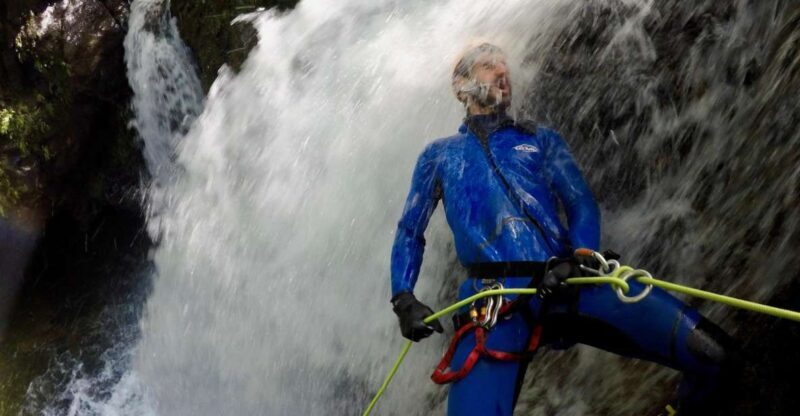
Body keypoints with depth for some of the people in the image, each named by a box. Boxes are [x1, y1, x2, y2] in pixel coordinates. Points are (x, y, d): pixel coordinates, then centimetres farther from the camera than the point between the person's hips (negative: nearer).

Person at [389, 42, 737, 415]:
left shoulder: (541, 140, 26)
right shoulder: (439, 155, 24)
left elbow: (581, 204, 13)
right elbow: (409, 233, 23)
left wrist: (579, 257, -9)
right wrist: (404, 299, 6)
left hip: (568, 281, 2)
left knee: (710, 353, -12)